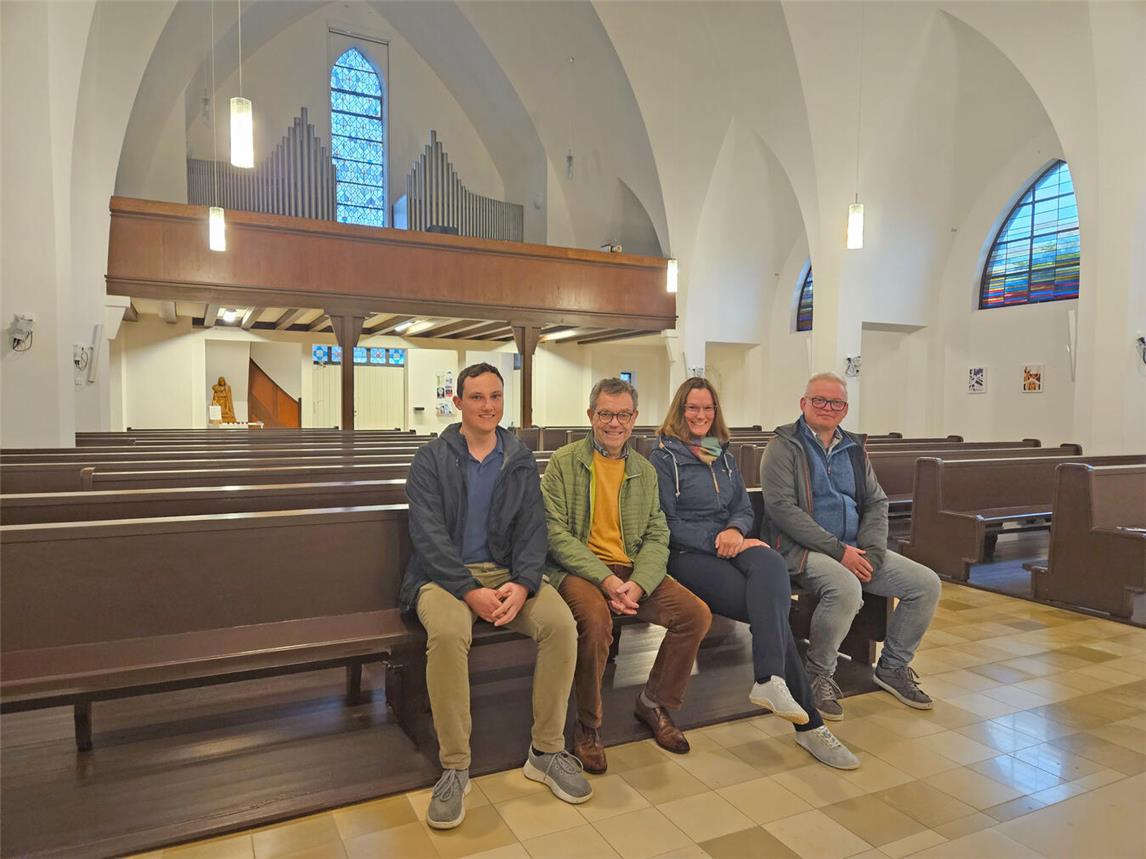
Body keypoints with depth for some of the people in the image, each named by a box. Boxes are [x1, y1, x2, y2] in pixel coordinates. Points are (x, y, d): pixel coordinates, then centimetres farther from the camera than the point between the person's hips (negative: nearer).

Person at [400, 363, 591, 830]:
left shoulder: (521, 460, 9)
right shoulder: (430, 459, 0)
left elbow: (532, 529, 2)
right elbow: (428, 535, -9)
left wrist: (522, 584, -17)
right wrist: (471, 591, -21)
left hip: (507, 573, 3)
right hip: (444, 574, -2)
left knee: (561, 622, -24)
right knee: (448, 633, -35)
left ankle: (547, 751, -6)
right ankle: (454, 768, -16)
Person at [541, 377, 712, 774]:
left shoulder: (645, 470, 13)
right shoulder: (564, 462, -1)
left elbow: (657, 536, 7)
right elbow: (555, 532, -10)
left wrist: (638, 584, -13)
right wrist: (606, 580, -19)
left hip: (632, 569, 5)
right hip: (577, 569, -4)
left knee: (697, 614, -14)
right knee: (596, 617, -35)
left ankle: (654, 703, 11)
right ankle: (588, 725, -8)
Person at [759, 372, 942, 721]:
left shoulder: (854, 448, 16)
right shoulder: (784, 446, -5)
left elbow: (876, 503, 14)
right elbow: (781, 507, -15)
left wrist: (871, 552, -6)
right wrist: (838, 550, -18)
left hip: (855, 549, 7)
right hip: (802, 548, -7)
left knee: (927, 583, -5)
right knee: (846, 588, -35)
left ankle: (892, 667, 16)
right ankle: (819, 675, -9)